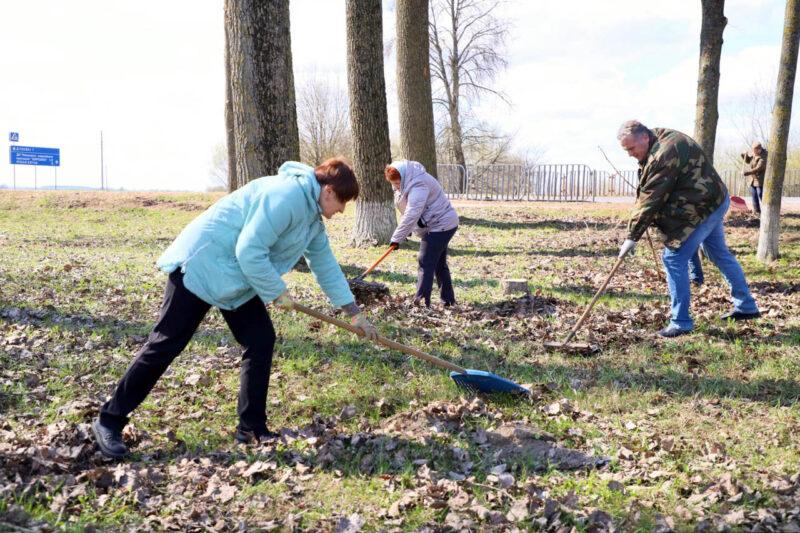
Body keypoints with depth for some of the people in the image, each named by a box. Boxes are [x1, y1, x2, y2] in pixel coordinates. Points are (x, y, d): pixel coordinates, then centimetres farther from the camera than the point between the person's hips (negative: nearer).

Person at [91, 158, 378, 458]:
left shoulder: (313, 217, 9)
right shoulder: (287, 196, -24)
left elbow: (325, 264, 18)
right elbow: (249, 252, -28)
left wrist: (354, 312, 18)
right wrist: (277, 293, -16)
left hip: (236, 277, 10)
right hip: (200, 265, -10)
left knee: (261, 341, 3)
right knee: (165, 345, -6)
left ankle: (252, 428, 11)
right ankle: (110, 420, 6)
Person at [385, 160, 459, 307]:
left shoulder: (418, 185, -26)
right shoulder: (408, 182, 7)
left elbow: (412, 214, -31)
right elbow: (409, 211, 16)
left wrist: (397, 238, -28)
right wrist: (405, 231, 4)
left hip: (440, 226, -11)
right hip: (442, 225, 11)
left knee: (425, 263, -12)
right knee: (439, 264, 15)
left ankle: (421, 300, -13)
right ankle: (448, 298, 22)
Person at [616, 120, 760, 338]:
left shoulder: (663, 155, -28)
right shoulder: (663, 137, 5)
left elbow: (650, 200, -26)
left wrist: (632, 237, -21)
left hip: (701, 209, -11)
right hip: (714, 202, 11)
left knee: (673, 259, -10)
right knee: (720, 254, 22)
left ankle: (681, 322, -3)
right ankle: (746, 307, 36)